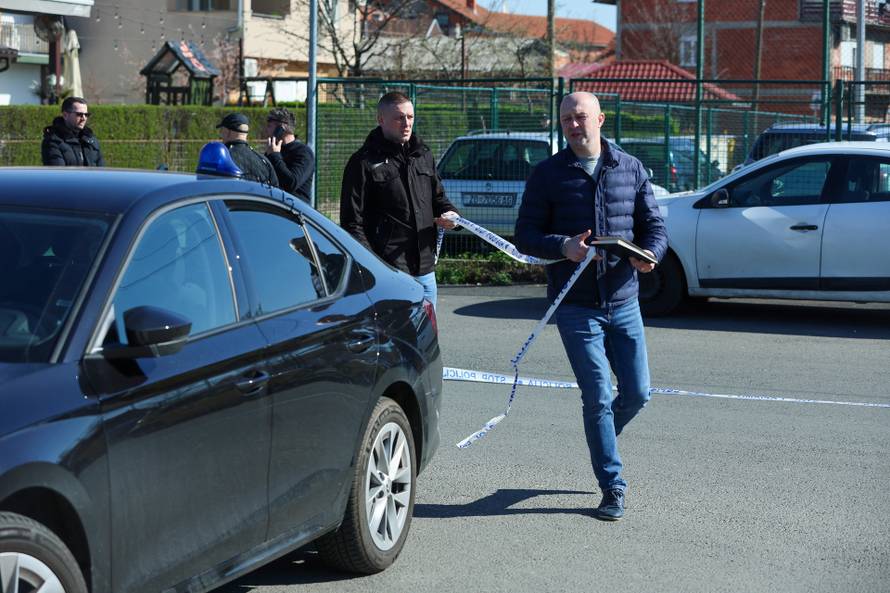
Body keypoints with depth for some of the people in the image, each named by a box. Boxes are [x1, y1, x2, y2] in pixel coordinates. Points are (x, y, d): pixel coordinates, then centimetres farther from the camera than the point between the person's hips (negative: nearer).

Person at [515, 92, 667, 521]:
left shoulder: (630, 169, 8)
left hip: (623, 301, 3)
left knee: (637, 393, 5)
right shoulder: (548, 174, 2)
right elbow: (525, 235, 1)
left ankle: (600, 441, 36)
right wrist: (563, 247, -19)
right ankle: (612, 488, 6)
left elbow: (654, 225, 10)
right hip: (575, 305, -3)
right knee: (597, 398, -4)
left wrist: (649, 254, -14)